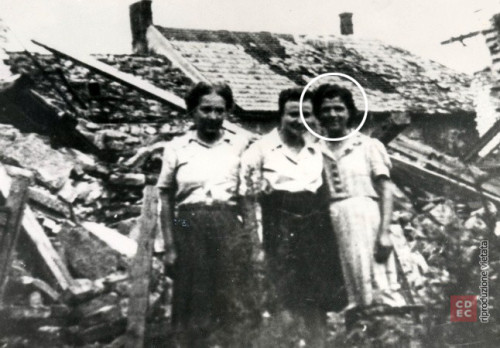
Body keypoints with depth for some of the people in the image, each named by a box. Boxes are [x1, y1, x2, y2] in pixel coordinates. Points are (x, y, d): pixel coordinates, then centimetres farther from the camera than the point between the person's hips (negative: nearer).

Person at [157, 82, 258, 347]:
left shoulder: (240, 146, 6)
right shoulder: (176, 148, 6)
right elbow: (166, 198, 6)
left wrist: (252, 242, -5)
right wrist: (170, 246, -1)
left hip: (229, 229, 0)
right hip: (190, 230, 0)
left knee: (234, 308, 1)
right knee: (193, 307, 6)